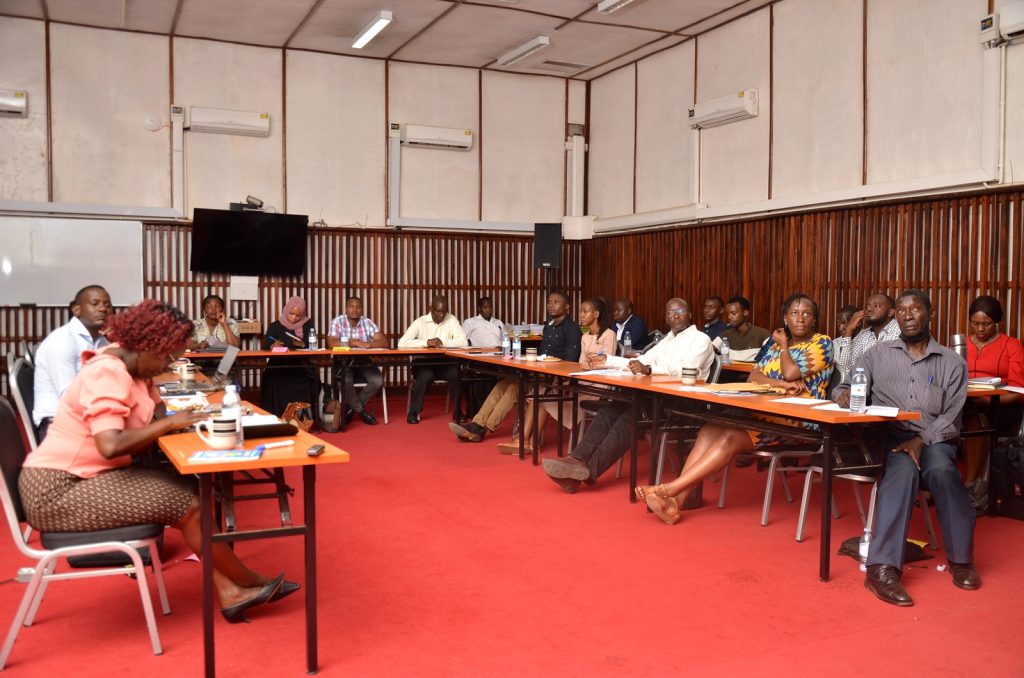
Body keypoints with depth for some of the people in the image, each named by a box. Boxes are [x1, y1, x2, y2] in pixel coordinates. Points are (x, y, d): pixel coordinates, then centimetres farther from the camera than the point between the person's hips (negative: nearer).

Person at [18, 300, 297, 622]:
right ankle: (250, 583, 2)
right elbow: (111, 445, -34)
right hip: (57, 491, -9)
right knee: (187, 505, -14)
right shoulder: (108, 373, -21)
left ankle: (228, 591, -5)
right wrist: (169, 423, -22)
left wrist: (178, 421, -16)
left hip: (84, 478, 9)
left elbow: (137, 443, 4)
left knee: (188, 490, -4)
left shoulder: (130, 370, 8)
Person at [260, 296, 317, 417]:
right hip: (279, 365, 0)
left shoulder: (308, 325, 13)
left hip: (301, 365, 0)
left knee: (304, 382, -33)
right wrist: (272, 346, -18)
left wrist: (303, 345, -15)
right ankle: (277, 415, -23)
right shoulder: (275, 326, 11)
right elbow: (265, 347, 5)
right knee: (274, 381, -33)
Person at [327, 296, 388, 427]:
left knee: (378, 381, -23)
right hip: (344, 364, -3)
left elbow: (384, 342, -8)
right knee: (346, 381, -34)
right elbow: (331, 343, -22)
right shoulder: (337, 322, -6)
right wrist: (355, 342, -25)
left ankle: (350, 408, -3)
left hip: (364, 364, 3)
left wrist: (368, 344, -27)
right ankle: (361, 411, -7)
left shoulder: (368, 323, 1)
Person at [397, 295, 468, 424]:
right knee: (425, 376, -33)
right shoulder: (420, 322, -3)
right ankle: (414, 412, -13)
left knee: (455, 373, -30)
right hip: (424, 362, -1)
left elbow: (464, 342, -12)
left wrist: (443, 342, -22)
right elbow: (402, 343, -14)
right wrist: (426, 342, -23)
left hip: (446, 362, 1)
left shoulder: (451, 320, 0)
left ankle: (457, 411, -10)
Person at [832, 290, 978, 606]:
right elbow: (845, 388, 12)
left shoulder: (951, 362, 11)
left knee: (942, 470, -34)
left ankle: (961, 558, -17)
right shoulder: (878, 354, 14)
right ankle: (882, 567, -43)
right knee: (903, 470, -35)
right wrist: (845, 395, -14)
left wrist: (922, 440, -15)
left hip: (933, 439, 1)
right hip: (889, 436, -1)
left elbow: (951, 418, 3)